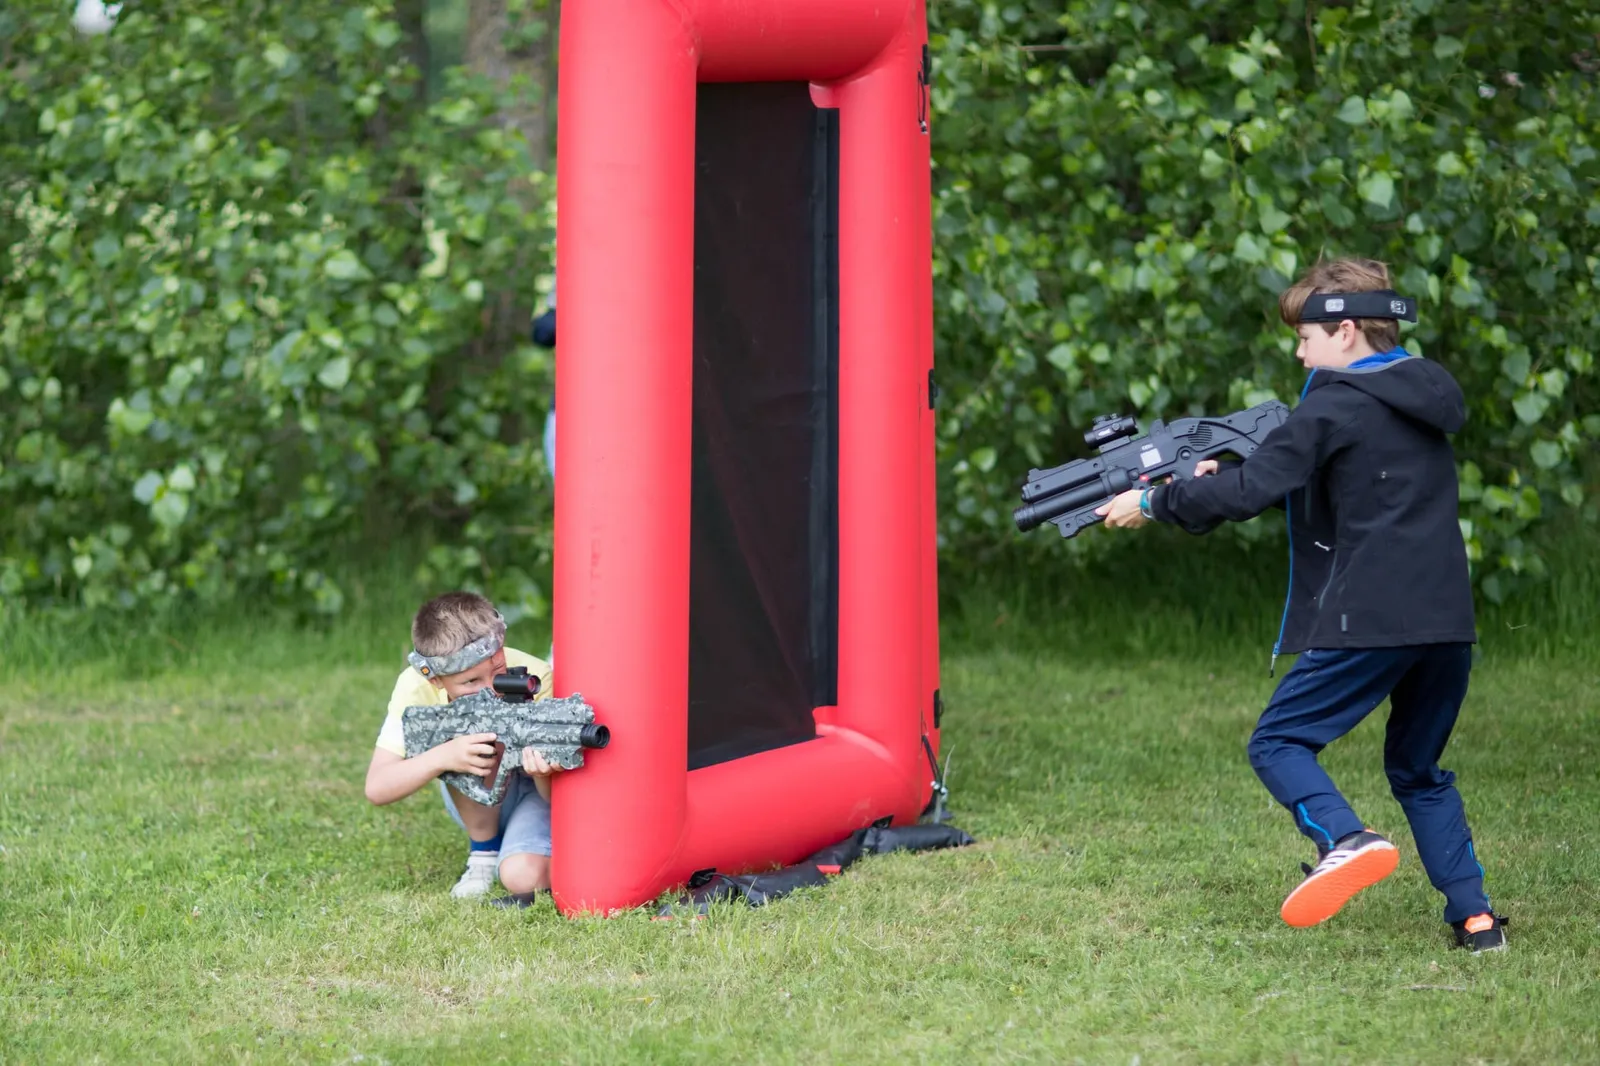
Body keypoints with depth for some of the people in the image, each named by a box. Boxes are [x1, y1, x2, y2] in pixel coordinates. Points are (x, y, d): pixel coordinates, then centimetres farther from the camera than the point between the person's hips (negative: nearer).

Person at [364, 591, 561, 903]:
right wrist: (444, 756, -46)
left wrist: (545, 773, -52)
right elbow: (376, 788, -29)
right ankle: (484, 853, -7)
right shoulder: (417, 687, -26)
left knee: (523, 876, -31)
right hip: (477, 803, 2)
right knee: (475, 746, -31)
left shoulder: (536, 680, -31)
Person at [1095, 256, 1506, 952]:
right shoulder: (1427, 393, 19)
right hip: (1448, 623, 8)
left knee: (1277, 743, 0)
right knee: (1418, 770, 19)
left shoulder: (1336, 406, -7)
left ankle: (1344, 839, -25)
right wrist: (1226, 474, 15)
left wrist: (1154, 502, 0)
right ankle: (1475, 917, 9)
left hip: (1370, 620, -8)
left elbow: (1252, 491, -11)